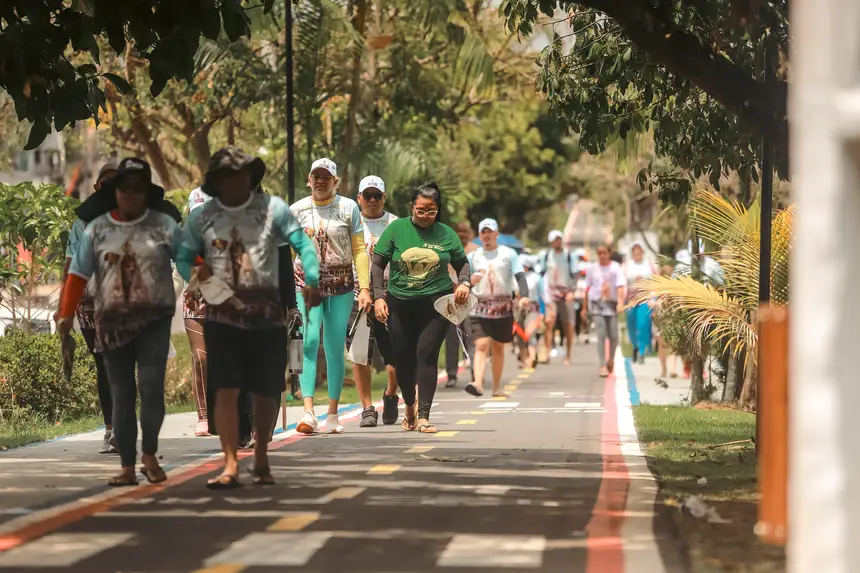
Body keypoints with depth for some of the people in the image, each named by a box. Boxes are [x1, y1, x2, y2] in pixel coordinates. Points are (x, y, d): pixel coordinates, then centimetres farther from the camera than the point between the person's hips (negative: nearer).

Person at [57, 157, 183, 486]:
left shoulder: (164, 225, 1)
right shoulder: (97, 228, 4)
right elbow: (78, 274, 4)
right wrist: (66, 314, -2)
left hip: (154, 319, -2)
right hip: (112, 322, 2)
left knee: (151, 385, -13)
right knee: (122, 393, 5)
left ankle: (149, 455, 7)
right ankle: (127, 466, 9)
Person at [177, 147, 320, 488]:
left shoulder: (272, 209, 1)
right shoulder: (201, 217, 5)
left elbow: (302, 244, -4)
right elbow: (183, 257, 10)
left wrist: (311, 281, -20)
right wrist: (194, 272, -14)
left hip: (267, 314, 0)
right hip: (223, 316, 0)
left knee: (267, 391, 7)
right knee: (226, 390, -11)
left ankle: (261, 459, 27)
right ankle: (230, 466, -12)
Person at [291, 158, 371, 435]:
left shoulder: (348, 208, 4)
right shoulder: (296, 210, 6)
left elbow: (359, 250, 3)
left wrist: (364, 288, -4)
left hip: (340, 285, 0)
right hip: (306, 283, 0)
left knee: (335, 348, 3)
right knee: (309, 342, -16)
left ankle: (333, 414, 12)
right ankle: (308, 412, -24)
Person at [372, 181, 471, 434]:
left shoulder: (445, 234, 4)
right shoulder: (396, 229, 1)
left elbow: (462, 262, 16)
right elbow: (378, 264, 4)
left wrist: (464, 282, -5)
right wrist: (379, 296, -5)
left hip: (436, 303, -1)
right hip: (400, 303, 1)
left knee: (427, 354, -12)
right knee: (402, 357, 5)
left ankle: (423, 415, -11)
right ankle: (410, 406, 32)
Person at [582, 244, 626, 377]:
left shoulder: (615, 268, -1)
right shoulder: (592, 269, 7)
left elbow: (620, 286, -11)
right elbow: (588, 288, 13)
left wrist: (620, 302, -27)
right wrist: (585, 308, 13)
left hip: (612, 303, 0)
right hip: (596, 303, 0)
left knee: (613, 335, 2)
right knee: (601, 334, -11)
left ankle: (611, 359, 30)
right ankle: (603, 366, -13)